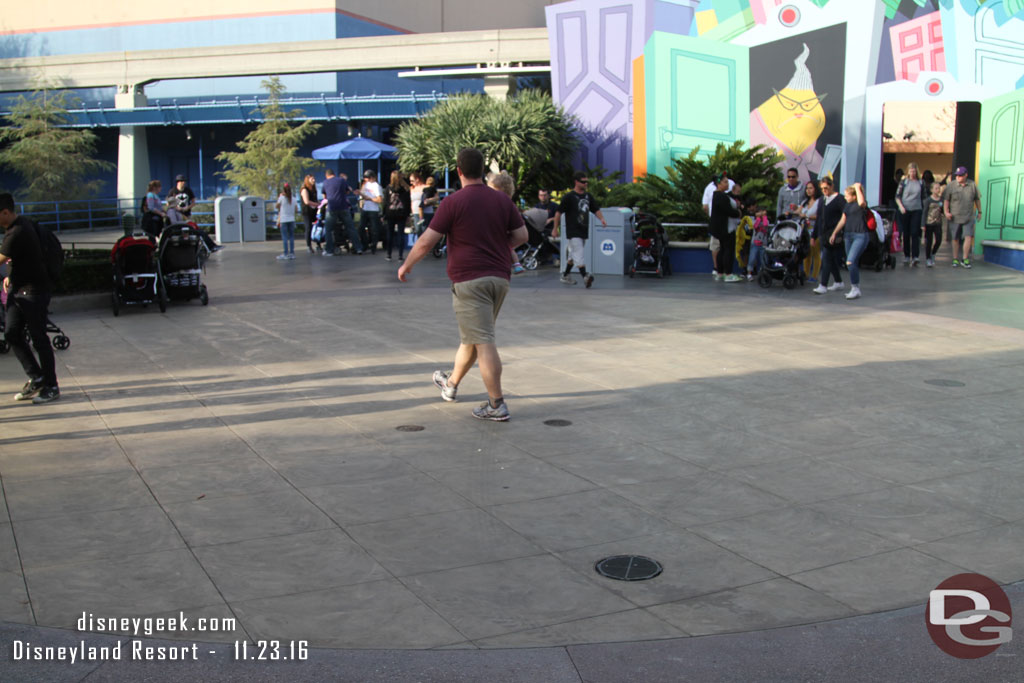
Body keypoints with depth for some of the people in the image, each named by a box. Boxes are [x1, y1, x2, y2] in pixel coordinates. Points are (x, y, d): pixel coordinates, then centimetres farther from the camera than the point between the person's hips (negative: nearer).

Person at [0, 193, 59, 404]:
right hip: (18, 289, 10)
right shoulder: (20, 224, 9)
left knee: (38, 338, -2)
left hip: (33, 291, -10)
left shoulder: (17, 232, -23)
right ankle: (36, 378, 18)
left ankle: (51, 386, 9)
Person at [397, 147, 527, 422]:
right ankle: (451, 383, 40)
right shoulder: (503, 200, 6)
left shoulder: (453, 202, -9)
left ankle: (497, 405, -10)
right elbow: (521, 235, 8)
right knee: (472, 336, 21)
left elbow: (426, 241, -8)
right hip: (499, 278, 6)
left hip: (469, 280, -6)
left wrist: (406, 265, 7)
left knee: (483, 341, -7)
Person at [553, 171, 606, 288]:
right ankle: (585, 277, -29)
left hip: (584, 231, 7)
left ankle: (565, 276, 28)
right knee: (579, 254, -17)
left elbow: (596, 209, 14)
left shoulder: (588, 196, 12)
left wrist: (601, 218, -8)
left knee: (573, 255, 16)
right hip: (573, 231, -7)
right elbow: (559, 212, -6)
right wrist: (555, 229, -6)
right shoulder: (569, 197, -8)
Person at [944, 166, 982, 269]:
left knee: (969, 237, -8)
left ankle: (965, 259, -1)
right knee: (955, 239, 6)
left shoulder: (972, 185, 3)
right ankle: (955, 259, 17)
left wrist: (979, 211, 14)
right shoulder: (951, 186, -3)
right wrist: (946, 212, -12)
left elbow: (977, 199, 12)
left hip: (969, 217, 1)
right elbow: (946, 200, -2)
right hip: (955, 217, -1)